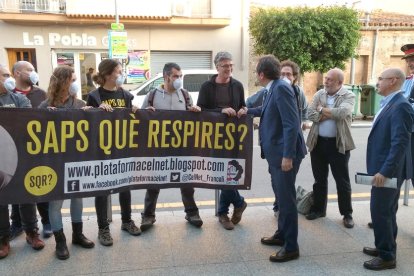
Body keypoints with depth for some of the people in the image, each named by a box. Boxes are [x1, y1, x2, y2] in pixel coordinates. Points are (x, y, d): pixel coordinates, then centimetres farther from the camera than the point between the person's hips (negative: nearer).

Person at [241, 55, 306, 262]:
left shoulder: (281, 88, -19)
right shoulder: (272, 89, 10)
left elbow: (291, 124, -24)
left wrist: (288, 156, -25)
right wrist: (248, 112, 40)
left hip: (284, 153, -10)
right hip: (275, 152, 10)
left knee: (286, 198, -1)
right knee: (281, 195, 20)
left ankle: (291, 247, 13)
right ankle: (281, 234, 36)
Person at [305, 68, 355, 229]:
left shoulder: (348, 96, -5)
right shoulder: (319, 94, 6)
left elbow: (341, 113, -24)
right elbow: (310, 114, -6)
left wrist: (322, 110, -11)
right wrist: (331, 114, -16)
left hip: (338, 144, -3)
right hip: (318, 142, 4)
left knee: (342, 180, 6)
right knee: (319, 178, 14)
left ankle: (347, 214, 20)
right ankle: (319, 208, 29)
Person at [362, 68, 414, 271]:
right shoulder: (389, 104, 12)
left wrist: (384, 171, -25)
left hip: (387, 171, -10)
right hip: (382, 169, 10)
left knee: (380, 212, -2)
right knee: (386, 211, 19)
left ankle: (387, 257, 12)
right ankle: (385, 247, 33)